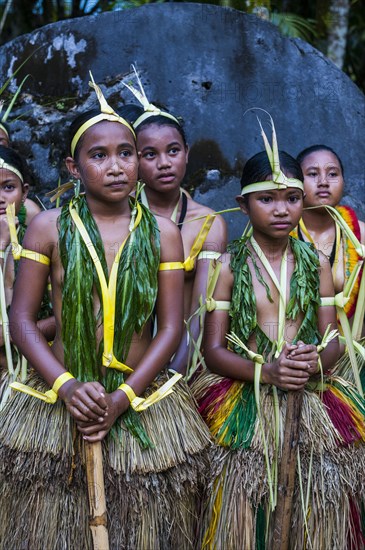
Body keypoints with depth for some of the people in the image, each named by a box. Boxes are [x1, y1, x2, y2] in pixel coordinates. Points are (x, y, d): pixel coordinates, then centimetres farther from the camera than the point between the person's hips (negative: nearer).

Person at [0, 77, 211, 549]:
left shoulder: (162, 233, 2)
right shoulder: (48, 227, -1)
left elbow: (170, 327, -1)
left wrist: (122, 398, -12)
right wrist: (67, 386, -16)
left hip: (141, 398, 1)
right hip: (61, 396, 0)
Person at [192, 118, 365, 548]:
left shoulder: (316, 263, 11)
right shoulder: (228, 266, 3)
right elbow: (214, 350, 0)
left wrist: (316, 361, -13)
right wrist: (267, 372, -16)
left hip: (311, 394, 2)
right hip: (245, 393, -2)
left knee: (327, 485, -13)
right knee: (243, 484, -18)